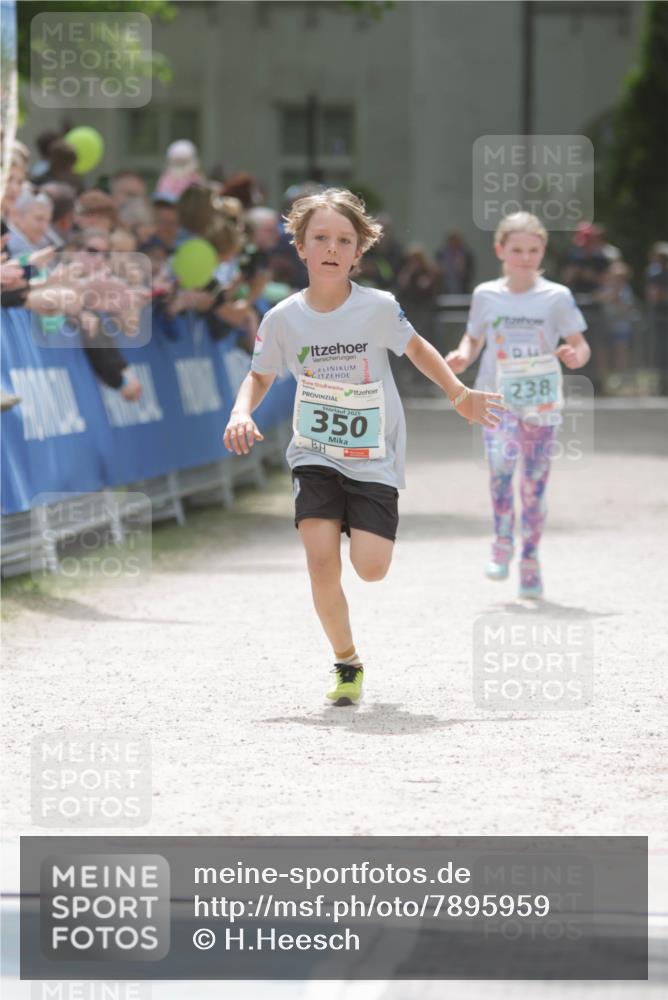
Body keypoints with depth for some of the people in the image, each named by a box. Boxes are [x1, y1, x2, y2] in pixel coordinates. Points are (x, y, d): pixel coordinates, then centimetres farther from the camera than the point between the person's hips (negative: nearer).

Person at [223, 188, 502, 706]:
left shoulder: (378, 307, -11)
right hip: (315, 454, 1)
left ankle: (364, 529, 27)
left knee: (371, 567, -13)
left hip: (374, 458, -1)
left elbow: (415, 347, 7)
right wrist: (242, 413, -10)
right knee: (322, 562, -16)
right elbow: (260, 376, 9)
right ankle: (347, 662, 5)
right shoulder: (283, 318, -7)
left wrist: (459, 393, 1)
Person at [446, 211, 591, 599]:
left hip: (542, 400, 0)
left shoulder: (556, 297, 0)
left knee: (535, 482, 3)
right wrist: (463, 356, -6)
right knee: (501, 460, -25)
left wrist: (575, 356, -23)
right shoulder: (486, 295, 5)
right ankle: (502, 543, -9)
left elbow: (580, 344, 1)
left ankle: (531, 560, 18)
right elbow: (474, 339, 17)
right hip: (497, 397, 0)